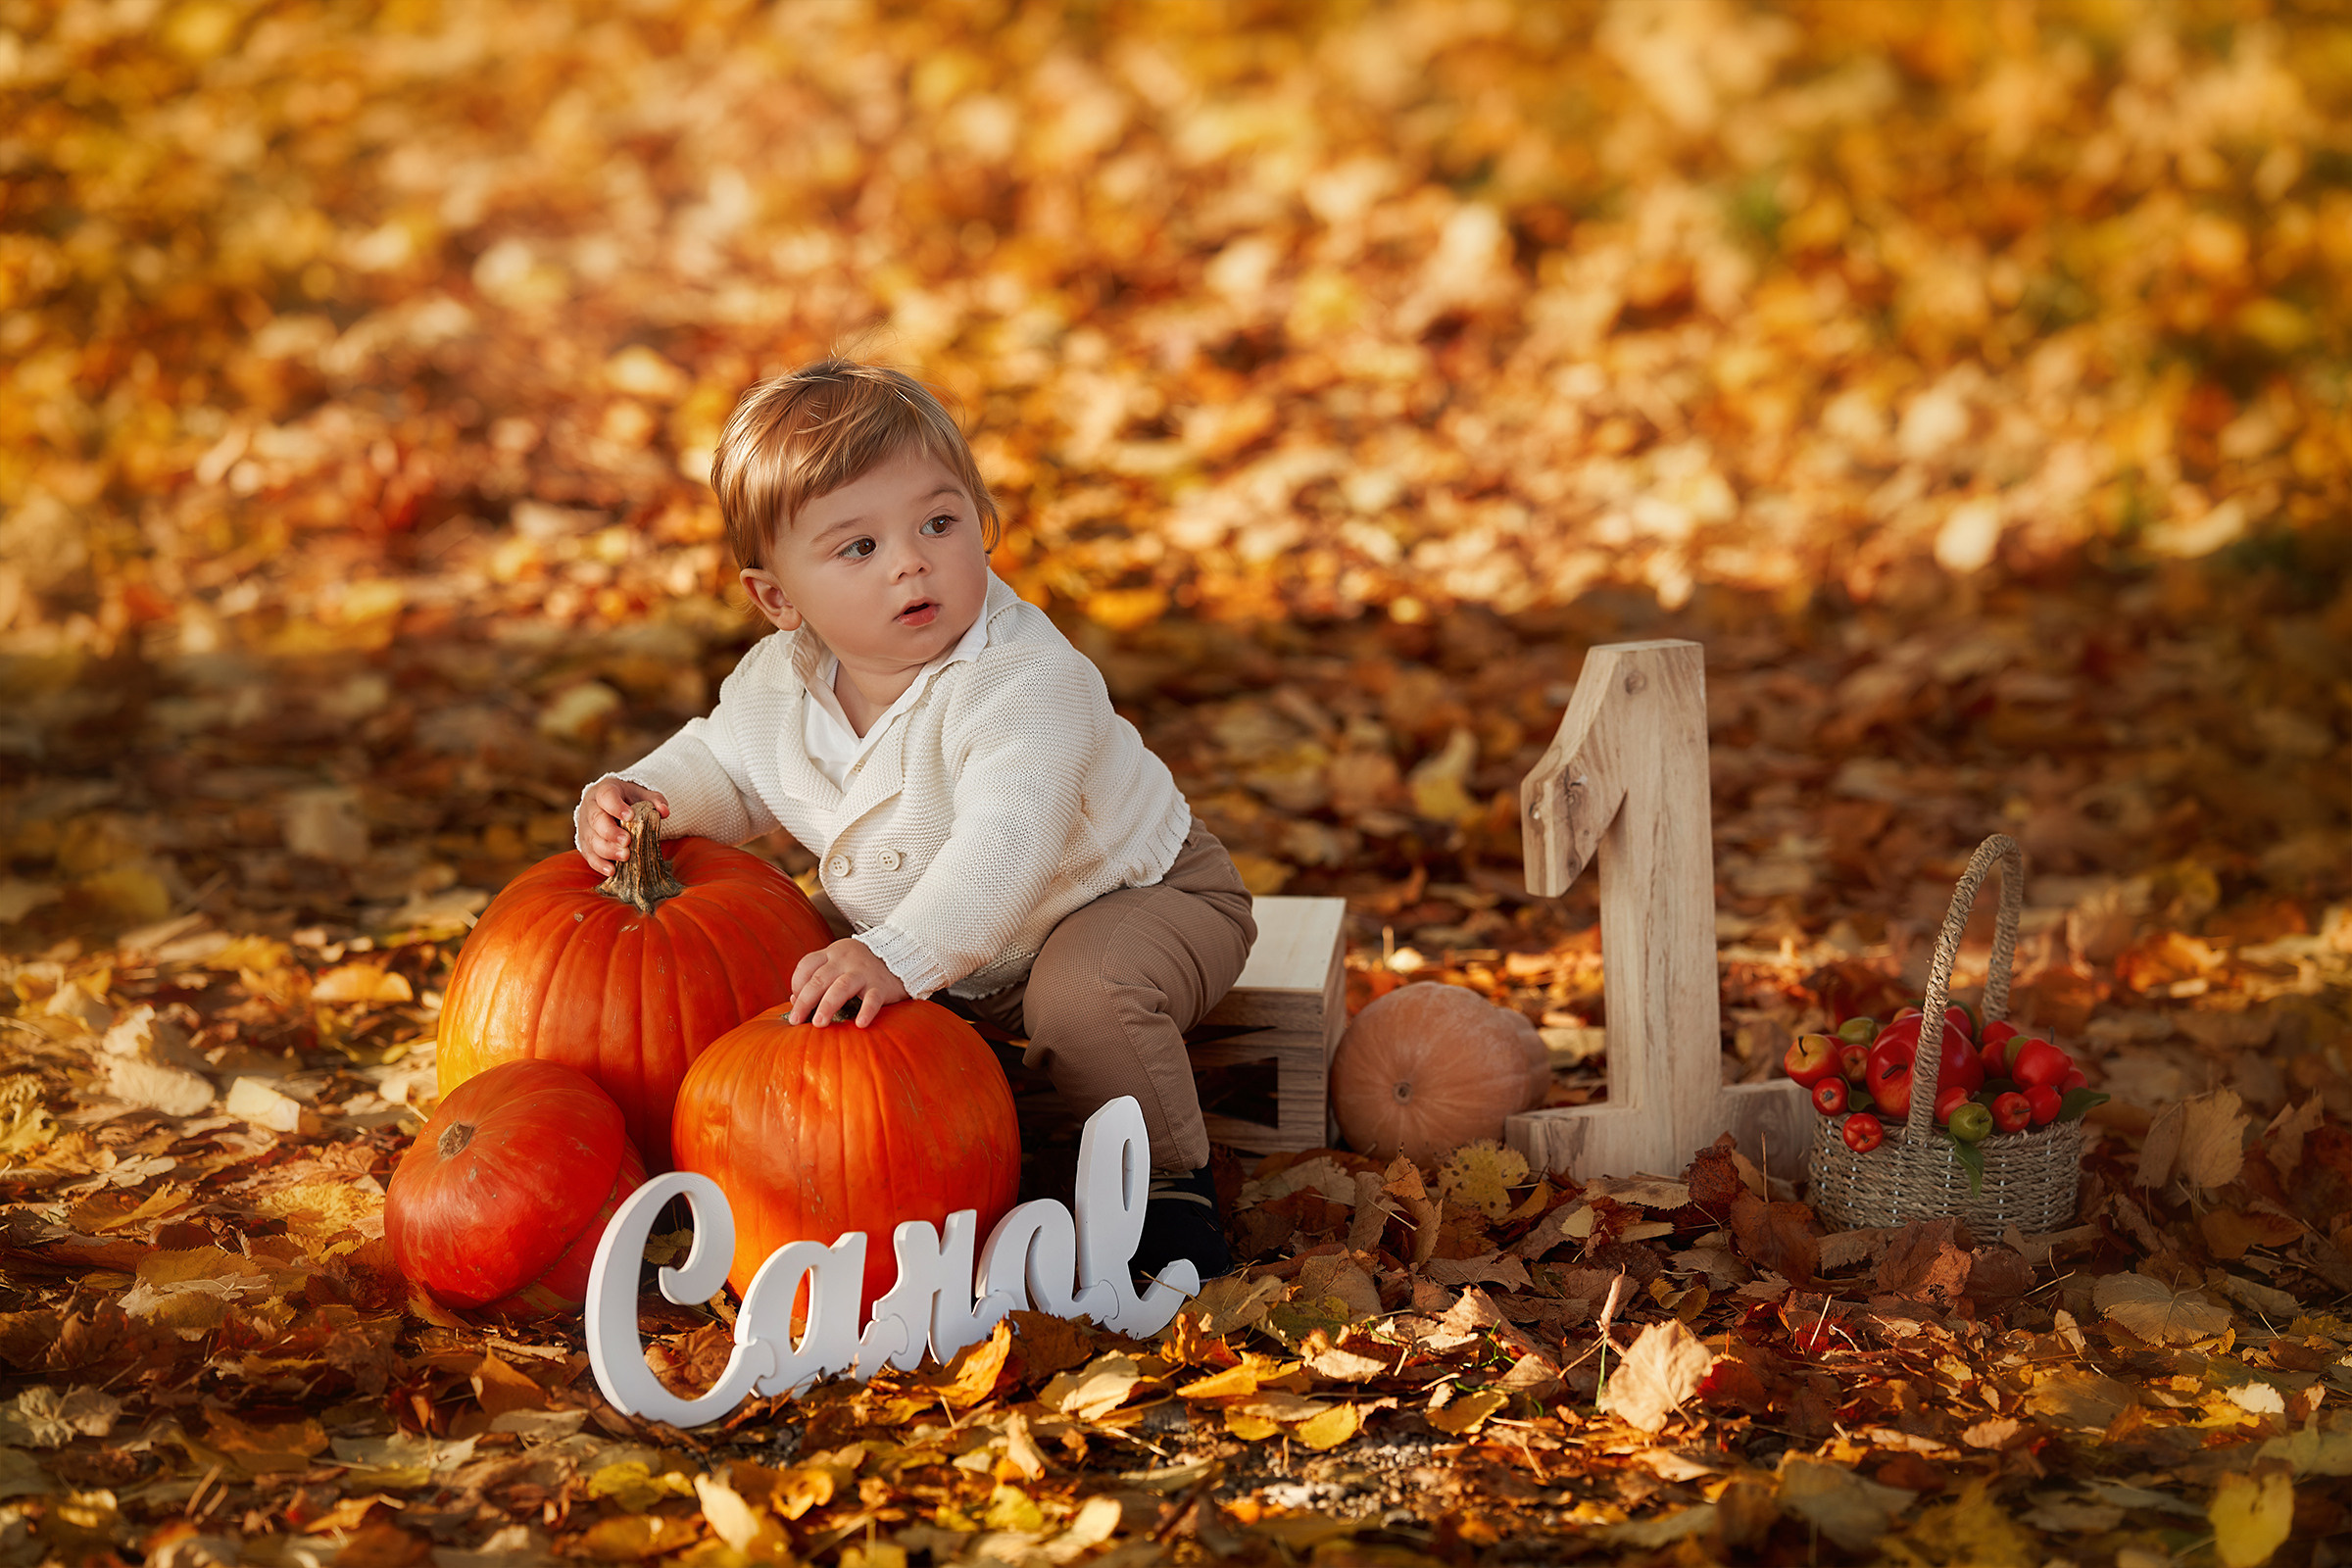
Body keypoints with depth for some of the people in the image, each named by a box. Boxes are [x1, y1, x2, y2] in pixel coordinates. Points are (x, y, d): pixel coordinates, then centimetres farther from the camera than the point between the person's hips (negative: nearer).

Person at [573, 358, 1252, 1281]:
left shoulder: (1028, 683, -37)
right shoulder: (778, 686, -13)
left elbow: (1004, 851, -49)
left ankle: (1168, 1183, -11)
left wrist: (900, 955, -62)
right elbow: (721, 769, 7)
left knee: (1084, 991, -35)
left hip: (1133, 893, -7)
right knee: (794, 987, -1)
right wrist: (639, 800, -15)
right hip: (937, 936, 7)